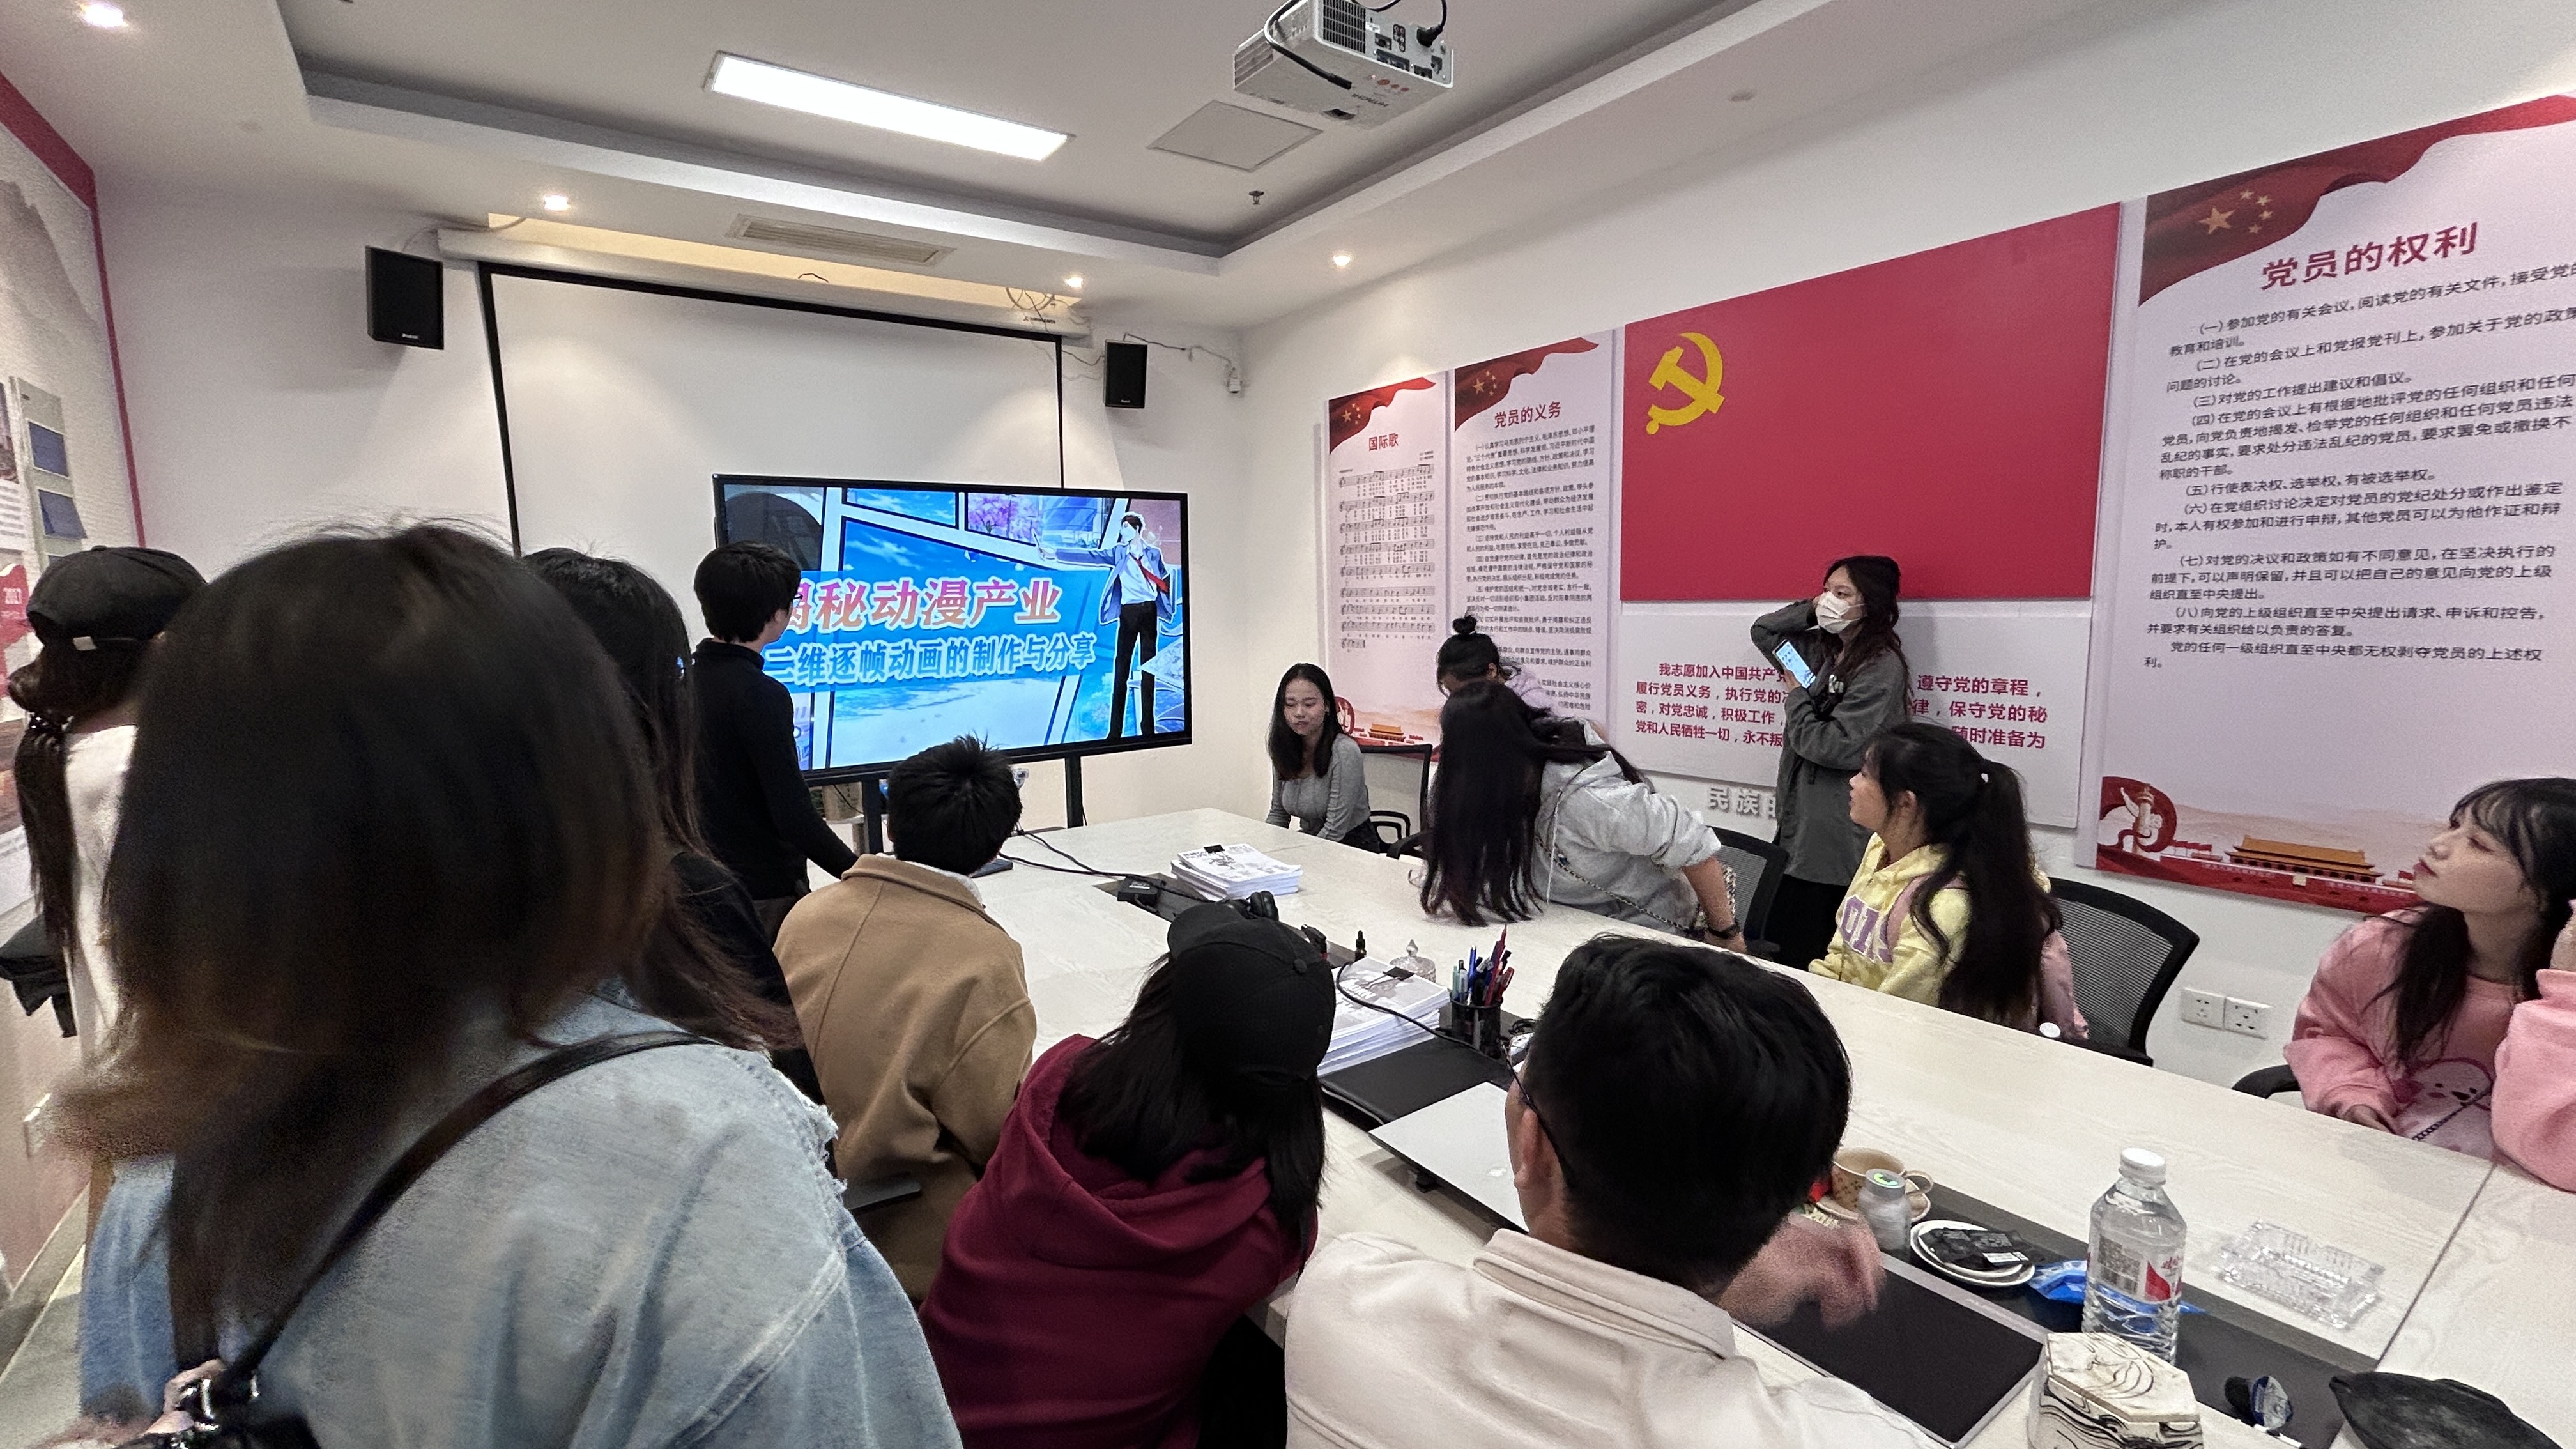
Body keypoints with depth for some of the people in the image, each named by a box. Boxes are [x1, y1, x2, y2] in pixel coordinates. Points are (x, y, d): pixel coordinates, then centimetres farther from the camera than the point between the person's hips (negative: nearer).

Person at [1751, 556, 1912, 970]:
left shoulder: (1881, 667, -13)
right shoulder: (1823, 650, 10)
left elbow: (1835, 746, -19)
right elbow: (1763, 631, 24)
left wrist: (1795, 695, -5)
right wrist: (1810, 610, 6)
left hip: (1836, 838, -8)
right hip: (1801, 821, 8)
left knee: (1800, 955, -4)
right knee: (1778, 945, 11)